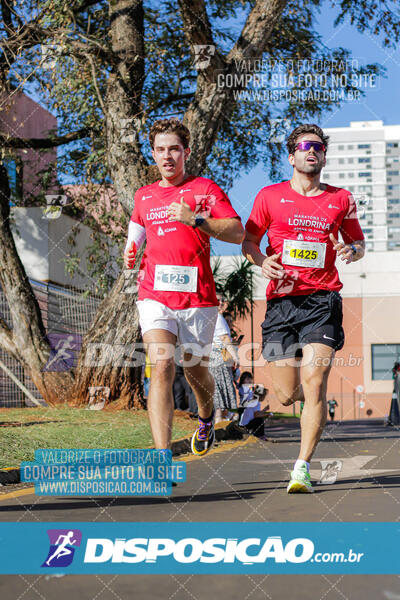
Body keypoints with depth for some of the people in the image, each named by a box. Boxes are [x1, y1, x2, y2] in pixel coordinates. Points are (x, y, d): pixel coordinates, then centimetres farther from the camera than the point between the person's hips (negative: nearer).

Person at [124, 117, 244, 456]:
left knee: (196, 371, 11)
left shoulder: (204, 189, 3)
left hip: (198, 297, -1)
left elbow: (237, 233, -5)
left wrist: (195, 219, -17)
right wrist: (131, 256, 8)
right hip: (155, 296, 2)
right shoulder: (144, 197, 15)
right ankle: (162, 458, -21)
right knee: (161, 368, -17)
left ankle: (206, 416, 48)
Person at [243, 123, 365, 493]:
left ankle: (302, 469, -9)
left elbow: (358, 243, 20)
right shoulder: (271, 196, 7)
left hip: (323, 300, 0)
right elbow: (248, 241, 12)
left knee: (314, 380, -17)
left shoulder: (341, 199, 10)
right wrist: (262, 260, -10)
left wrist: (352, 250, -4)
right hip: (282, 300, 1)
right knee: (287, 394, 0)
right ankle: (312, 397, 39)